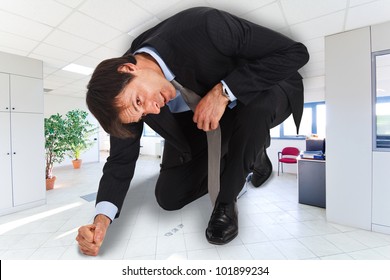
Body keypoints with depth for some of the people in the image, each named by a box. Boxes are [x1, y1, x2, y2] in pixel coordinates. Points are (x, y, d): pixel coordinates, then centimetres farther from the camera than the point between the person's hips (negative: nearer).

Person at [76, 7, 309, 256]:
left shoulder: (202, 27, -33)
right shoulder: (126, 88, -17)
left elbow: (295, 52, -25)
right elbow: (121, 160, -9)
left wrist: (223, 90, -35)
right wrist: (101, 219, -23)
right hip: (201, 115, 3)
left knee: (257, 105, -40)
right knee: (169, 197, -3)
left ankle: (227, 200, -13)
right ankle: (250, 154, 13)